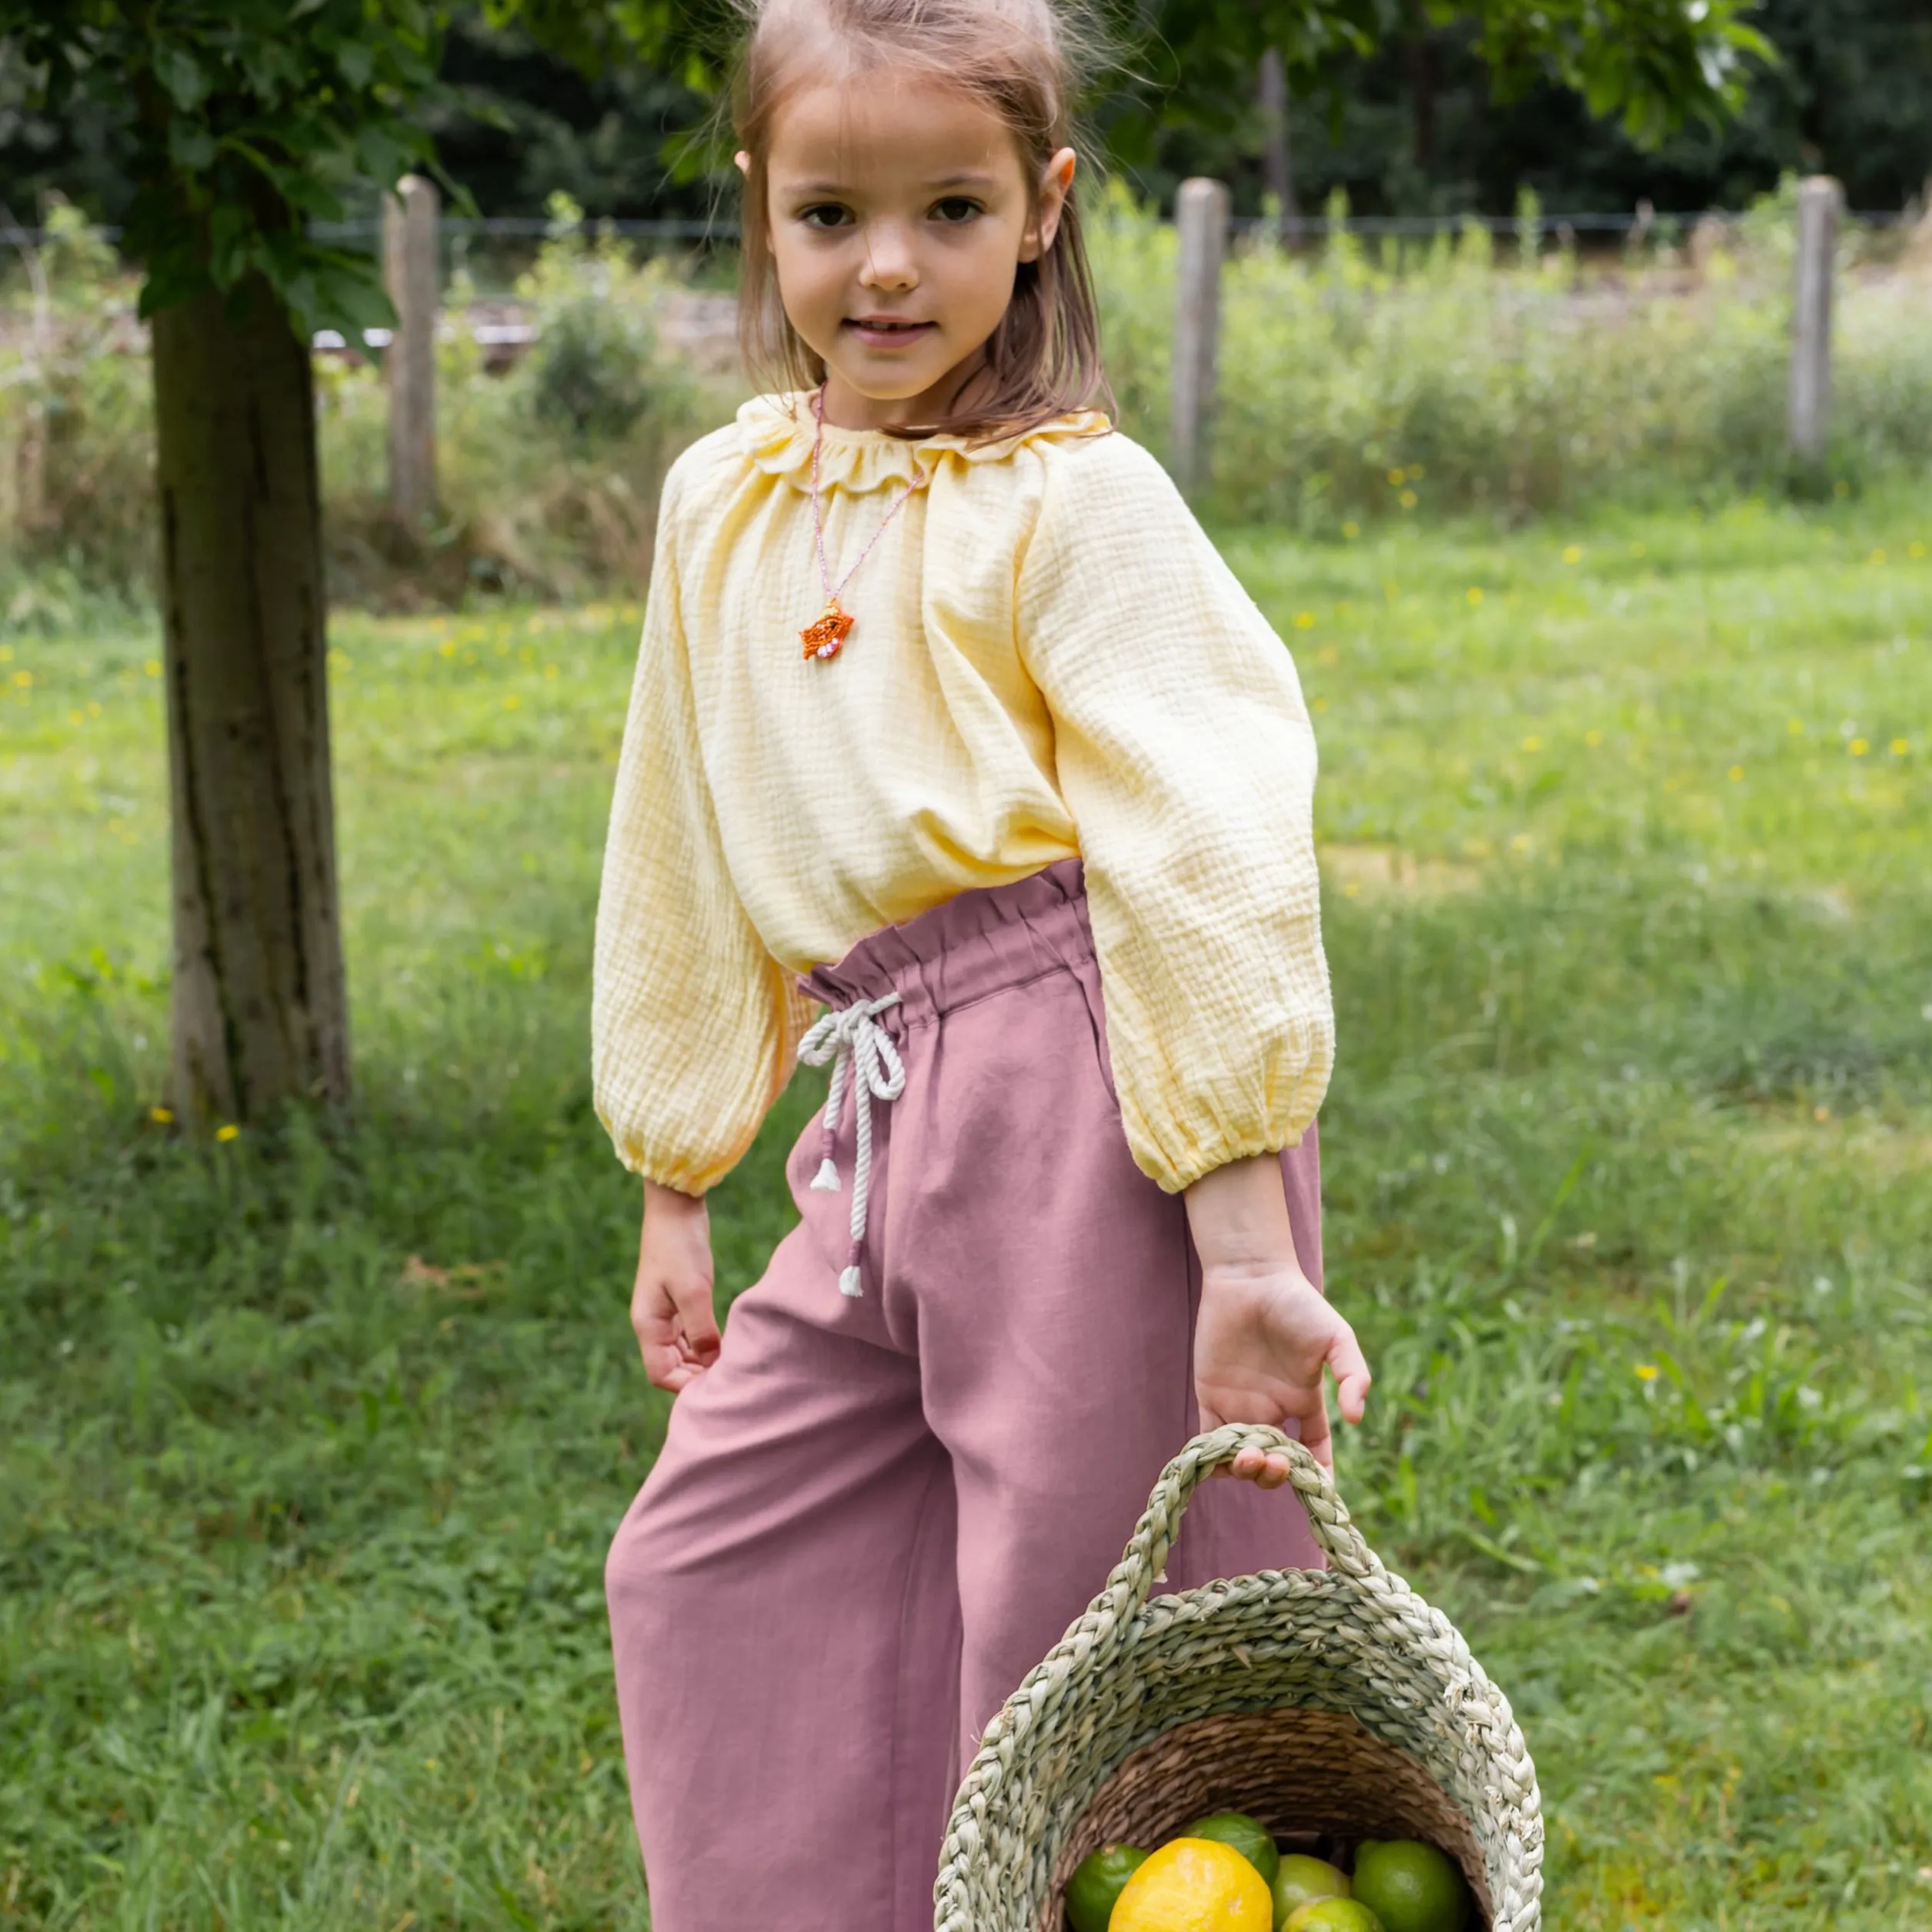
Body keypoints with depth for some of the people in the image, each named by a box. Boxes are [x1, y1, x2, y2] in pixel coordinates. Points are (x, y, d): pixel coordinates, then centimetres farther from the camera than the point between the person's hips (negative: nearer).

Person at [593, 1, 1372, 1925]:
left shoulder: (1078, 503, -7)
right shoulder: (721, 502, 13)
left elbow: (1204, 862, -13)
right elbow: (687, 874, 20)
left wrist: (1246, 1249, -19)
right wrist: (674, 1192, 22)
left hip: (1086, 1104, -7)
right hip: (885, 1126, 7)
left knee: (1082, 1640, -1)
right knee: (709, 1570, 12)